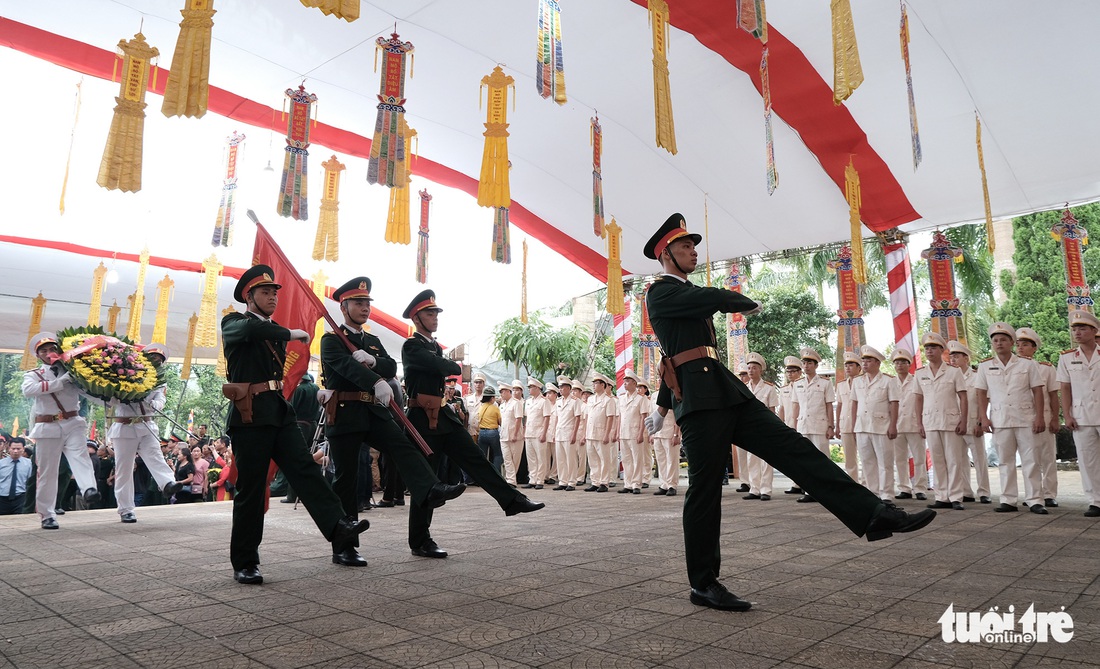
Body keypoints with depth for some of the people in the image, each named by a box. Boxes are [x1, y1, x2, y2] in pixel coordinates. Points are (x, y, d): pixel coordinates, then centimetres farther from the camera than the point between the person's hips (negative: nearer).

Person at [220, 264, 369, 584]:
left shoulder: (275, 330, 20)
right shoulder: (233, 323, 0)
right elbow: (250, 329, -25)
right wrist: (292, 334, -17)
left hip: (280, 411, 6)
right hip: (250, 415, -6)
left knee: (305, 469, -11)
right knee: (250, 488, -1)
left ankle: (338, 527, -25)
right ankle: (244, 563, 10)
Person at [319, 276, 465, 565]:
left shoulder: (373, 342, 20)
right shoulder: (331, 340, -2)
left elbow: (392, 368, 5)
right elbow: (347, 365, -22)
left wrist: (372, 360, -18)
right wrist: (376, 383, -40)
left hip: (374, 412, 6)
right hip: (344, 414, -5)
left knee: (403, 447, -19)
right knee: (346, 479, -2)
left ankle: (431, 490, -39)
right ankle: (343, 548, 4)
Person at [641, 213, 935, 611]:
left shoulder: (689, 295, 27)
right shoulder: (661, 292, -2)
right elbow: (718, 298, -18)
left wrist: (661, 408, 35)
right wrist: (749, 304, 5)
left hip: (725, 389, 9)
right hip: (698, 398, -9)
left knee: (793, 448, -2)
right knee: (705, 489, -4)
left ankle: (873, 514, -4)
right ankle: (703, 585, 7)